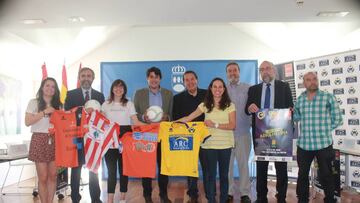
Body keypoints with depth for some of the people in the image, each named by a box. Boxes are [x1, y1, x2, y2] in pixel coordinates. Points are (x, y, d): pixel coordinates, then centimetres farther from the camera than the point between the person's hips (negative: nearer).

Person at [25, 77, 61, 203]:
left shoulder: (58, 105, 15)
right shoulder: (34, 102, 4)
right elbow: (27, 122, -6)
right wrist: (44, 112, -11)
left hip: (54, 141, 3)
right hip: (39, 141, -3)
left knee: (52, 176, 4)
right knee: (43, 177, -3)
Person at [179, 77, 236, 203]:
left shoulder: (230, 105, 1)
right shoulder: (205, 105, 4)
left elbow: (232, 125, -7)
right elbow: (189, 118, -3)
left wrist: (215, 124, -15)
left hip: (225, 145, 0)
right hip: (209, 145, 0)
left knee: (224, 174, 11)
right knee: (210, 175, 5)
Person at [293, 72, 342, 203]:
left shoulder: (328, 97, -4)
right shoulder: (300, 99, 6)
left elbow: (338, 119, 0)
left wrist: (323, 130, -1)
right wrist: (292, 112, -4)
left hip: (323, 144, -3)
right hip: (304, 144, 3)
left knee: (326, 175, 9)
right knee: (302, 174, 13)